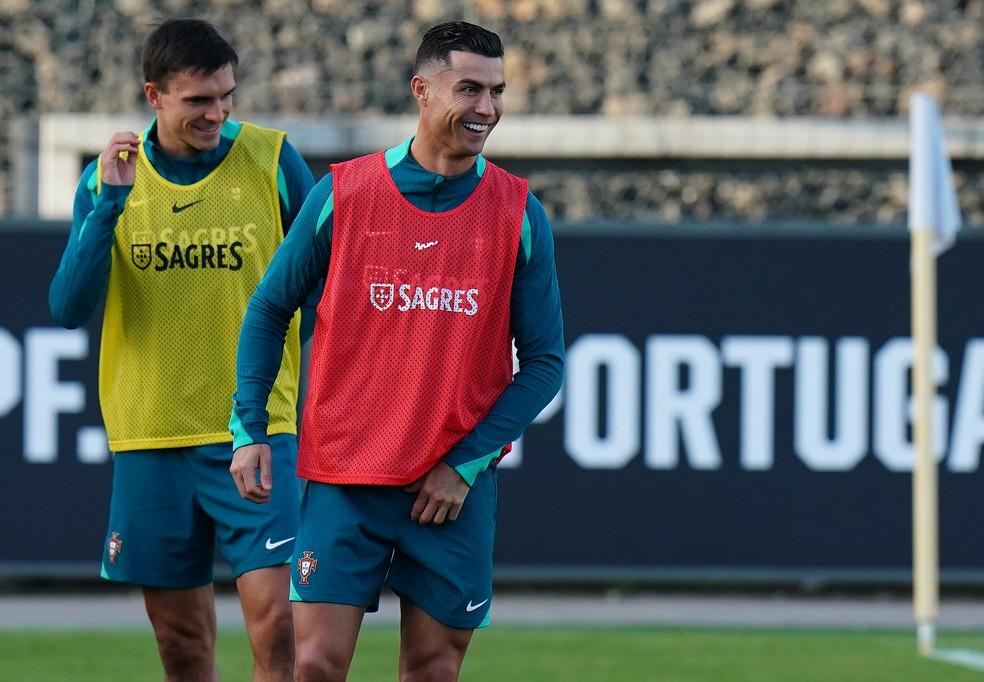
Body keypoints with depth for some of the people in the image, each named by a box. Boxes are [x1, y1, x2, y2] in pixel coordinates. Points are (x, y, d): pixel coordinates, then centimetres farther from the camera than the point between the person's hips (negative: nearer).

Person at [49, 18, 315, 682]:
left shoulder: (272, 160, -3)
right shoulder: (110, 177, 2)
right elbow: (70, 309, -6)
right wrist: (108, 205, -16)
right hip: (150, 437, 2)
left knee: (274, 622, -15)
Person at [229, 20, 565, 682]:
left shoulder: (518, 214, 1)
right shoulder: (343, 193, -1)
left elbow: (543, 360, 2)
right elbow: (269, 309, 9)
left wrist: (466, 463, -7)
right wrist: (249, 429, 0)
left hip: (456, 487, 1)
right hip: (342, 478, -1)